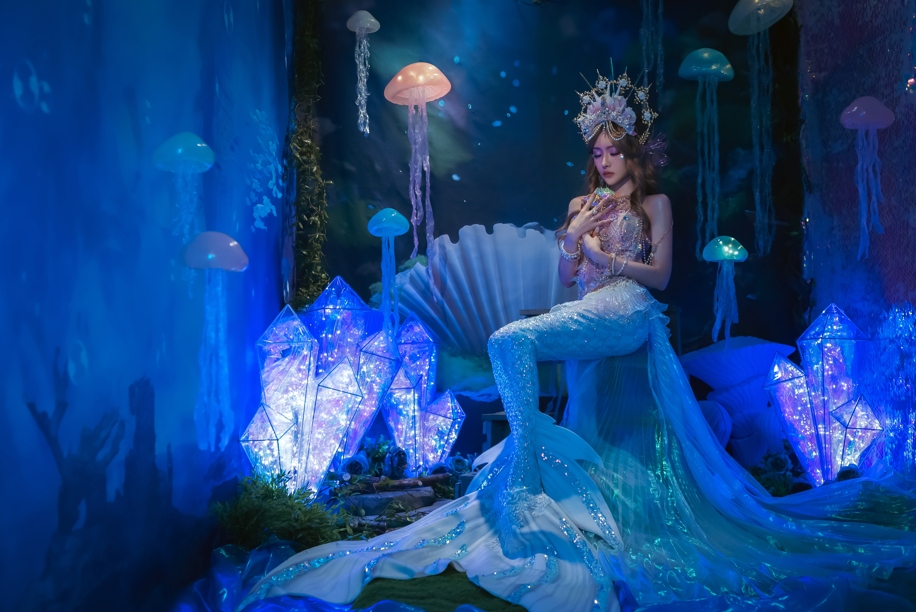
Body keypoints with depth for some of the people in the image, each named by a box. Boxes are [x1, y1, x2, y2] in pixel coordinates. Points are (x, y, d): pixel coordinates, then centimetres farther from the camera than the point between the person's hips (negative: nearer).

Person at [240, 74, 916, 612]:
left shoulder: (655, 203, 9)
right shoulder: (582, 204, 23)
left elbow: (660, 275, 1)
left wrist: (603, 254, -6)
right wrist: (576, 235, 2)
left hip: (625, 313, -6)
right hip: (585, 315, 6)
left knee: (511, 340, -28)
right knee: (591, 441, 4)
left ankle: (524, 473, -26)